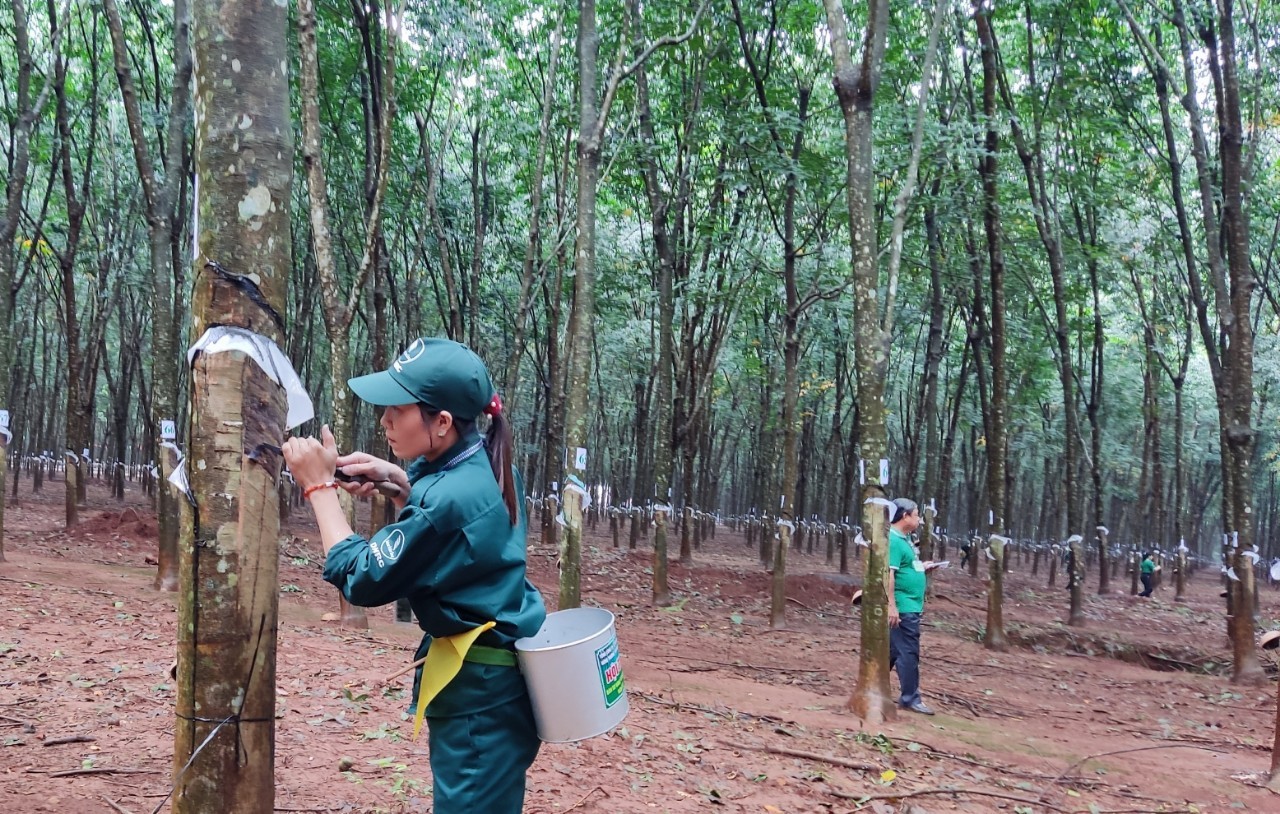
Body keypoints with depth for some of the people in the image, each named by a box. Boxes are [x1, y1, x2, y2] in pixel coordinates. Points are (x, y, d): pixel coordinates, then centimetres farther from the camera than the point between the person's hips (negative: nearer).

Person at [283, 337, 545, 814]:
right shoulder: (482, 464, 0)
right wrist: (397, 481, 4)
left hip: (478, 691, -10)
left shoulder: (449, 497, -26)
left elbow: (361, 579, -17)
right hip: (495, 674, 10)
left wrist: (319, 486, -10)